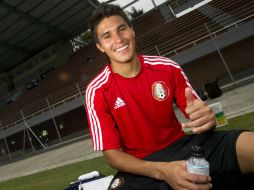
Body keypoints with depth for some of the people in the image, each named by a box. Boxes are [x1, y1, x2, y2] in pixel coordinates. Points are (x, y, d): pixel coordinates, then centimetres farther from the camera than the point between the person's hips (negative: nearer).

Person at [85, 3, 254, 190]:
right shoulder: (97, 92, -11)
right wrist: (162, 171, -27)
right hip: (141, 167, -1)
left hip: (182, 146, 2)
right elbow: (111, 154, -10)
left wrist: (206, 119, -24)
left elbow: (198, 113, 2)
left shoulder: (167, 68, -5)